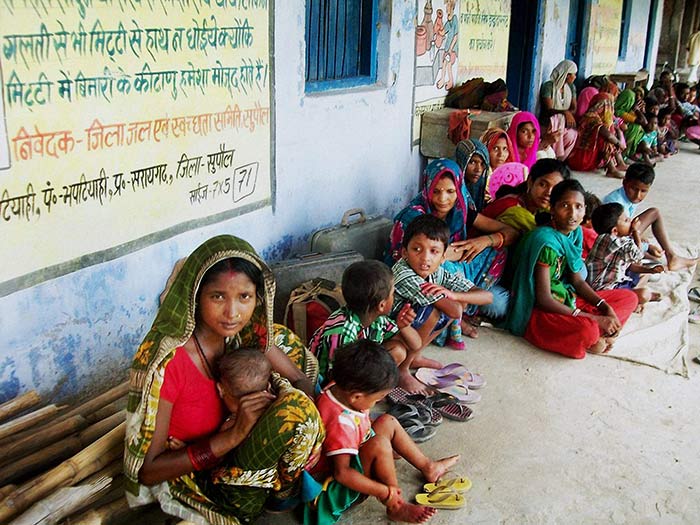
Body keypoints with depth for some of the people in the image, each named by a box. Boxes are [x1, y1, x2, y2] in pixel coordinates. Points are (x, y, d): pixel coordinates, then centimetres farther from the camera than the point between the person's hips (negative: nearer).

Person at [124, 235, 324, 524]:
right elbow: (146, 471, -25)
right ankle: (276, 487, 4)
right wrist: (234, 435, -34)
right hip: (190, 476, -7)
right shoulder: (165, 361, -32)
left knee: (286, 341, -1)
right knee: (297, 410, -27)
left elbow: (303, 383, -2)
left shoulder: (246, 330, -14)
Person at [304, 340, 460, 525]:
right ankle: (397, 507, -14)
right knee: (380, 444, -31)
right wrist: (386, 493, -30)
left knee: (388, 422, 6)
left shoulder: (341, 388, -11)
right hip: (338, 484, -10)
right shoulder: (340, 423, -36)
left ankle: (428, 467, 21)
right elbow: (342, 473, -36)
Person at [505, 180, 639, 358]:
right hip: (536, 312, -10)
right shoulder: (546, 241, -23)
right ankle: (591, 341, -2)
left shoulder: (575, 232, 2)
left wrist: (606, 308, -5)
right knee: (588, 330, -37)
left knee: (629, 298, 11)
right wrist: (595, 319, -21)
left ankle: (596, 337, -10)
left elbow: (577, 280, 10)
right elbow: (544, 300, -24)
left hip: (565, 300, 10)